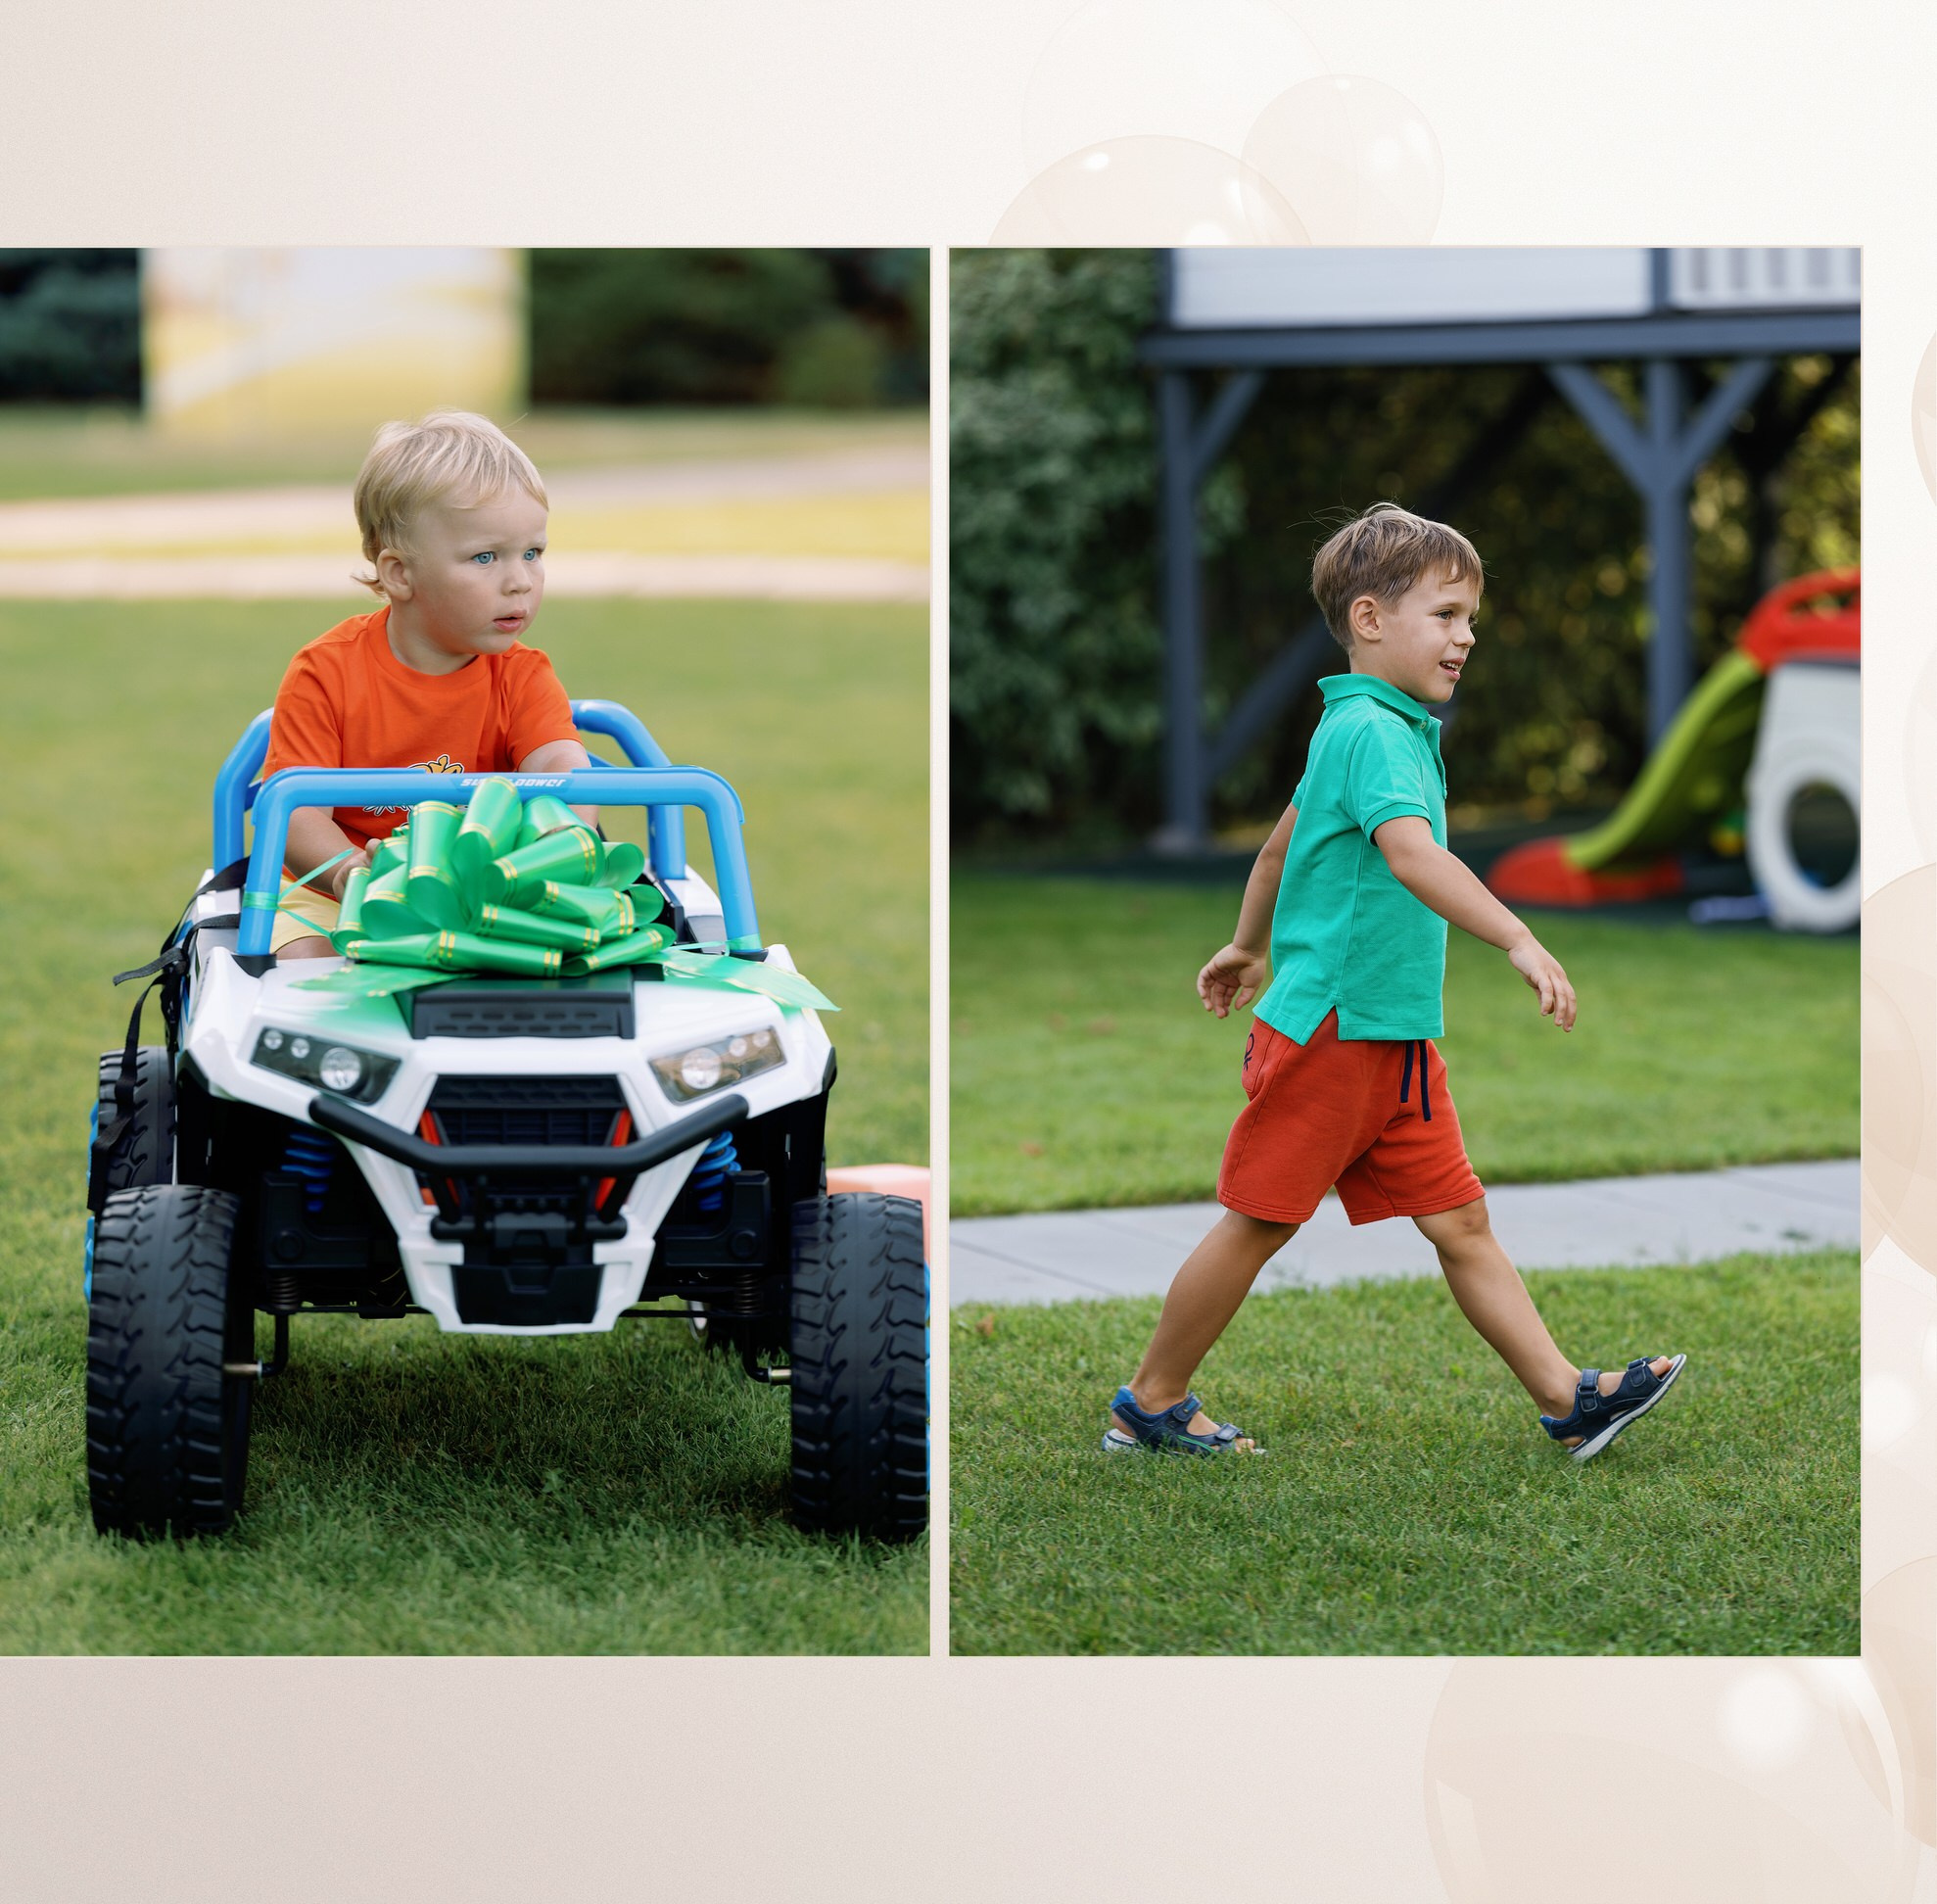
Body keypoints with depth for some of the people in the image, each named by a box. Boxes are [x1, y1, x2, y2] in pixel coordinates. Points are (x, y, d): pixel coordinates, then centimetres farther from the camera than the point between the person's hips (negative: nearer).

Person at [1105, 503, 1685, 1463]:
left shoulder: (1374, 731, 15)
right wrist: (1518, 941, -42)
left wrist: (1249, 947, 42)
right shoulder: (1371, 730, -17)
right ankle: (1149, 1403, 15)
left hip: (1396, 1040, 9)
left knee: (1460, 1220, 5)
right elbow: (1411, 853, -34)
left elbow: (1282, 841, 29)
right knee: (1257, 1222, 2)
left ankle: (1568, 1399, 2)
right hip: (1325, 1026, -9)